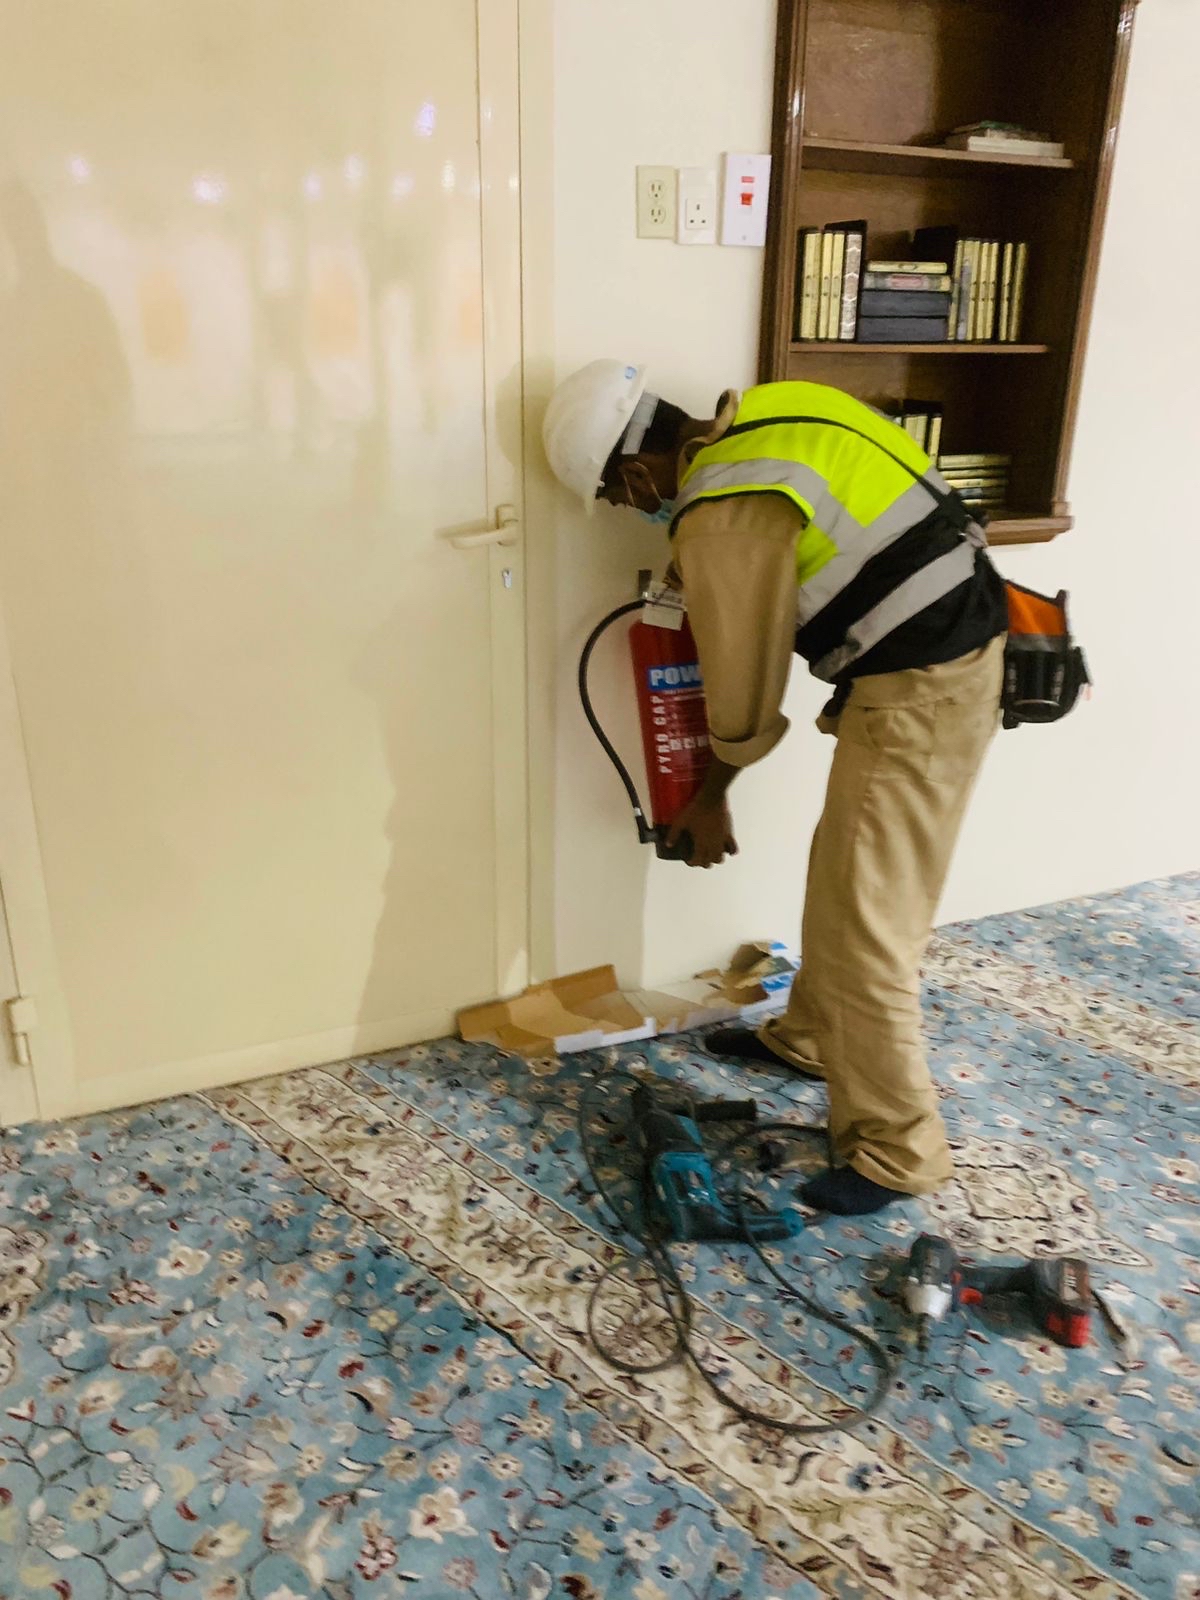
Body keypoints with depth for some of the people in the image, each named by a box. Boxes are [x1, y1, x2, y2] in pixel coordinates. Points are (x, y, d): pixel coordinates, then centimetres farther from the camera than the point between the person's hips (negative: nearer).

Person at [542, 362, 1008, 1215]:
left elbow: (742, 688, -9)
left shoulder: (721, 521, -18)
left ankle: (897, 1151, 10)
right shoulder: (767, 412, 7)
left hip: (919, 688, -10)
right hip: (959, 641, 10)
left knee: (867, 920, -3)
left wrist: (710, 800, 8)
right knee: (844, 874, 21)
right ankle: (815, 1038, 40)